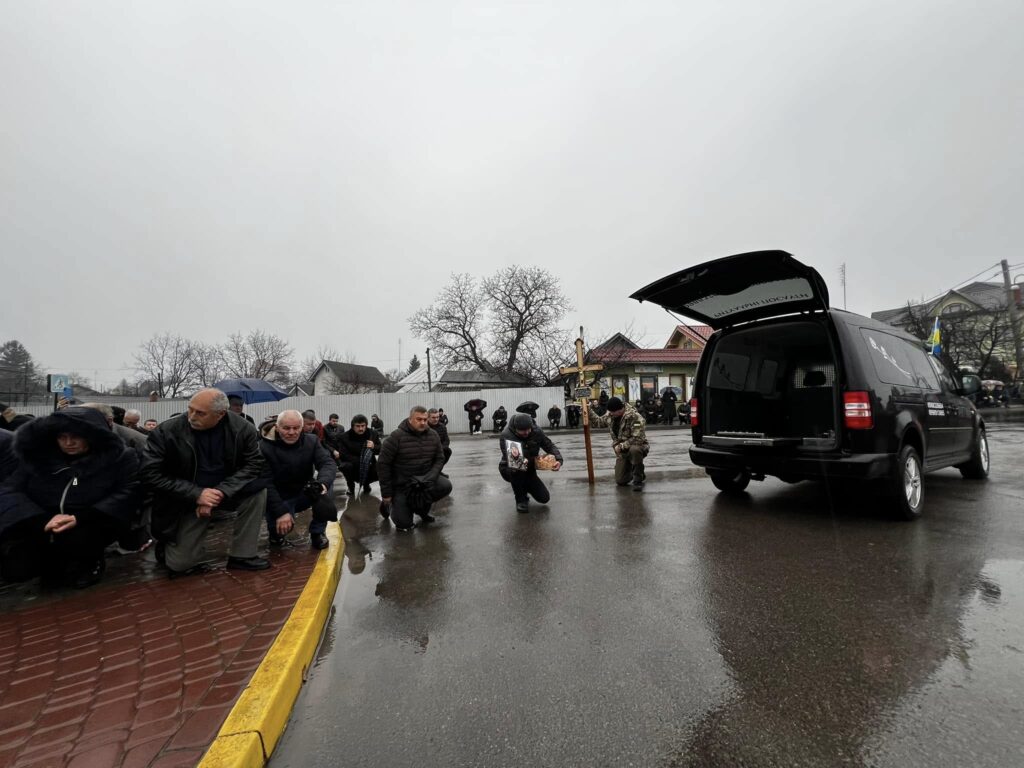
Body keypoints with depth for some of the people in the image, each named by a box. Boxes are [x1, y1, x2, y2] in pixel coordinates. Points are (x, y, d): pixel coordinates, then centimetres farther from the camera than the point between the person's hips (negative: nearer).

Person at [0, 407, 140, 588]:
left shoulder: (119, 456, -9)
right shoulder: (37, 455, 2)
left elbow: (127, 494, -16)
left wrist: (80, 518, -28)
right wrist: (42, 519, -21)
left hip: (89, 527, -3)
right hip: (40, 528, 3)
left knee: (78, 537, -34)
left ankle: (85, 564, 3)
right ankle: (54, 564, 16)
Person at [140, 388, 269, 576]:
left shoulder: (242, 428, -17)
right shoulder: (166, 431, -19)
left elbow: (254, 464, -15)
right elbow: (150, 475, -18)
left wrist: (221, 491, -29)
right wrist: (197, 494, -27)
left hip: (224, 492, 2)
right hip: (187, 500, -1)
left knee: (257, 490, -27)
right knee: (179, 565, -6)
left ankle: (242, 555, -11)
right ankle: (169, 544, 32)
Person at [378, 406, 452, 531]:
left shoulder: (433, 435, -5)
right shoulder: (396, 436, -19)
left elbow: (439, 459, -1)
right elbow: (383, 464, -15)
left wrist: (431, 477, -20)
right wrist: (386, 493, -14)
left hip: (425, 479, 4)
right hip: (401, 483, -4)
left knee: (446, 486, -22)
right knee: (404, 523, -6)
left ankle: (422, 507, 8)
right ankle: (389, 504, 28)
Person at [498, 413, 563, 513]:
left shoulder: (536, 431, -16)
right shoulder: (506, 436, -27)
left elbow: (550, 446, -6)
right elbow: (508, 460, -33)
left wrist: (558, 459, -25)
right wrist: (515, 458, -56)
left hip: (529, 471, 4)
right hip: (509, 470, -3)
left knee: (544, 498, -3)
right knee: (515, 468, -40)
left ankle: (524, 486, 27)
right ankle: (521, 499, -13)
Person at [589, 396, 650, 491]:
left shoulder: (635, 417, -26)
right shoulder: (610, 415, -5)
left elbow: (638, 439, -31)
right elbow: (599, 421, 13)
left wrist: (621, 446, -26)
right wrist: (589, 411, 0)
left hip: (638, 447, -5)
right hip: (622, 451, 5)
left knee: (634, 449, -43)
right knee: (620, 481, -4)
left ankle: (638, 480, -21)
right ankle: (633, 471, 29)